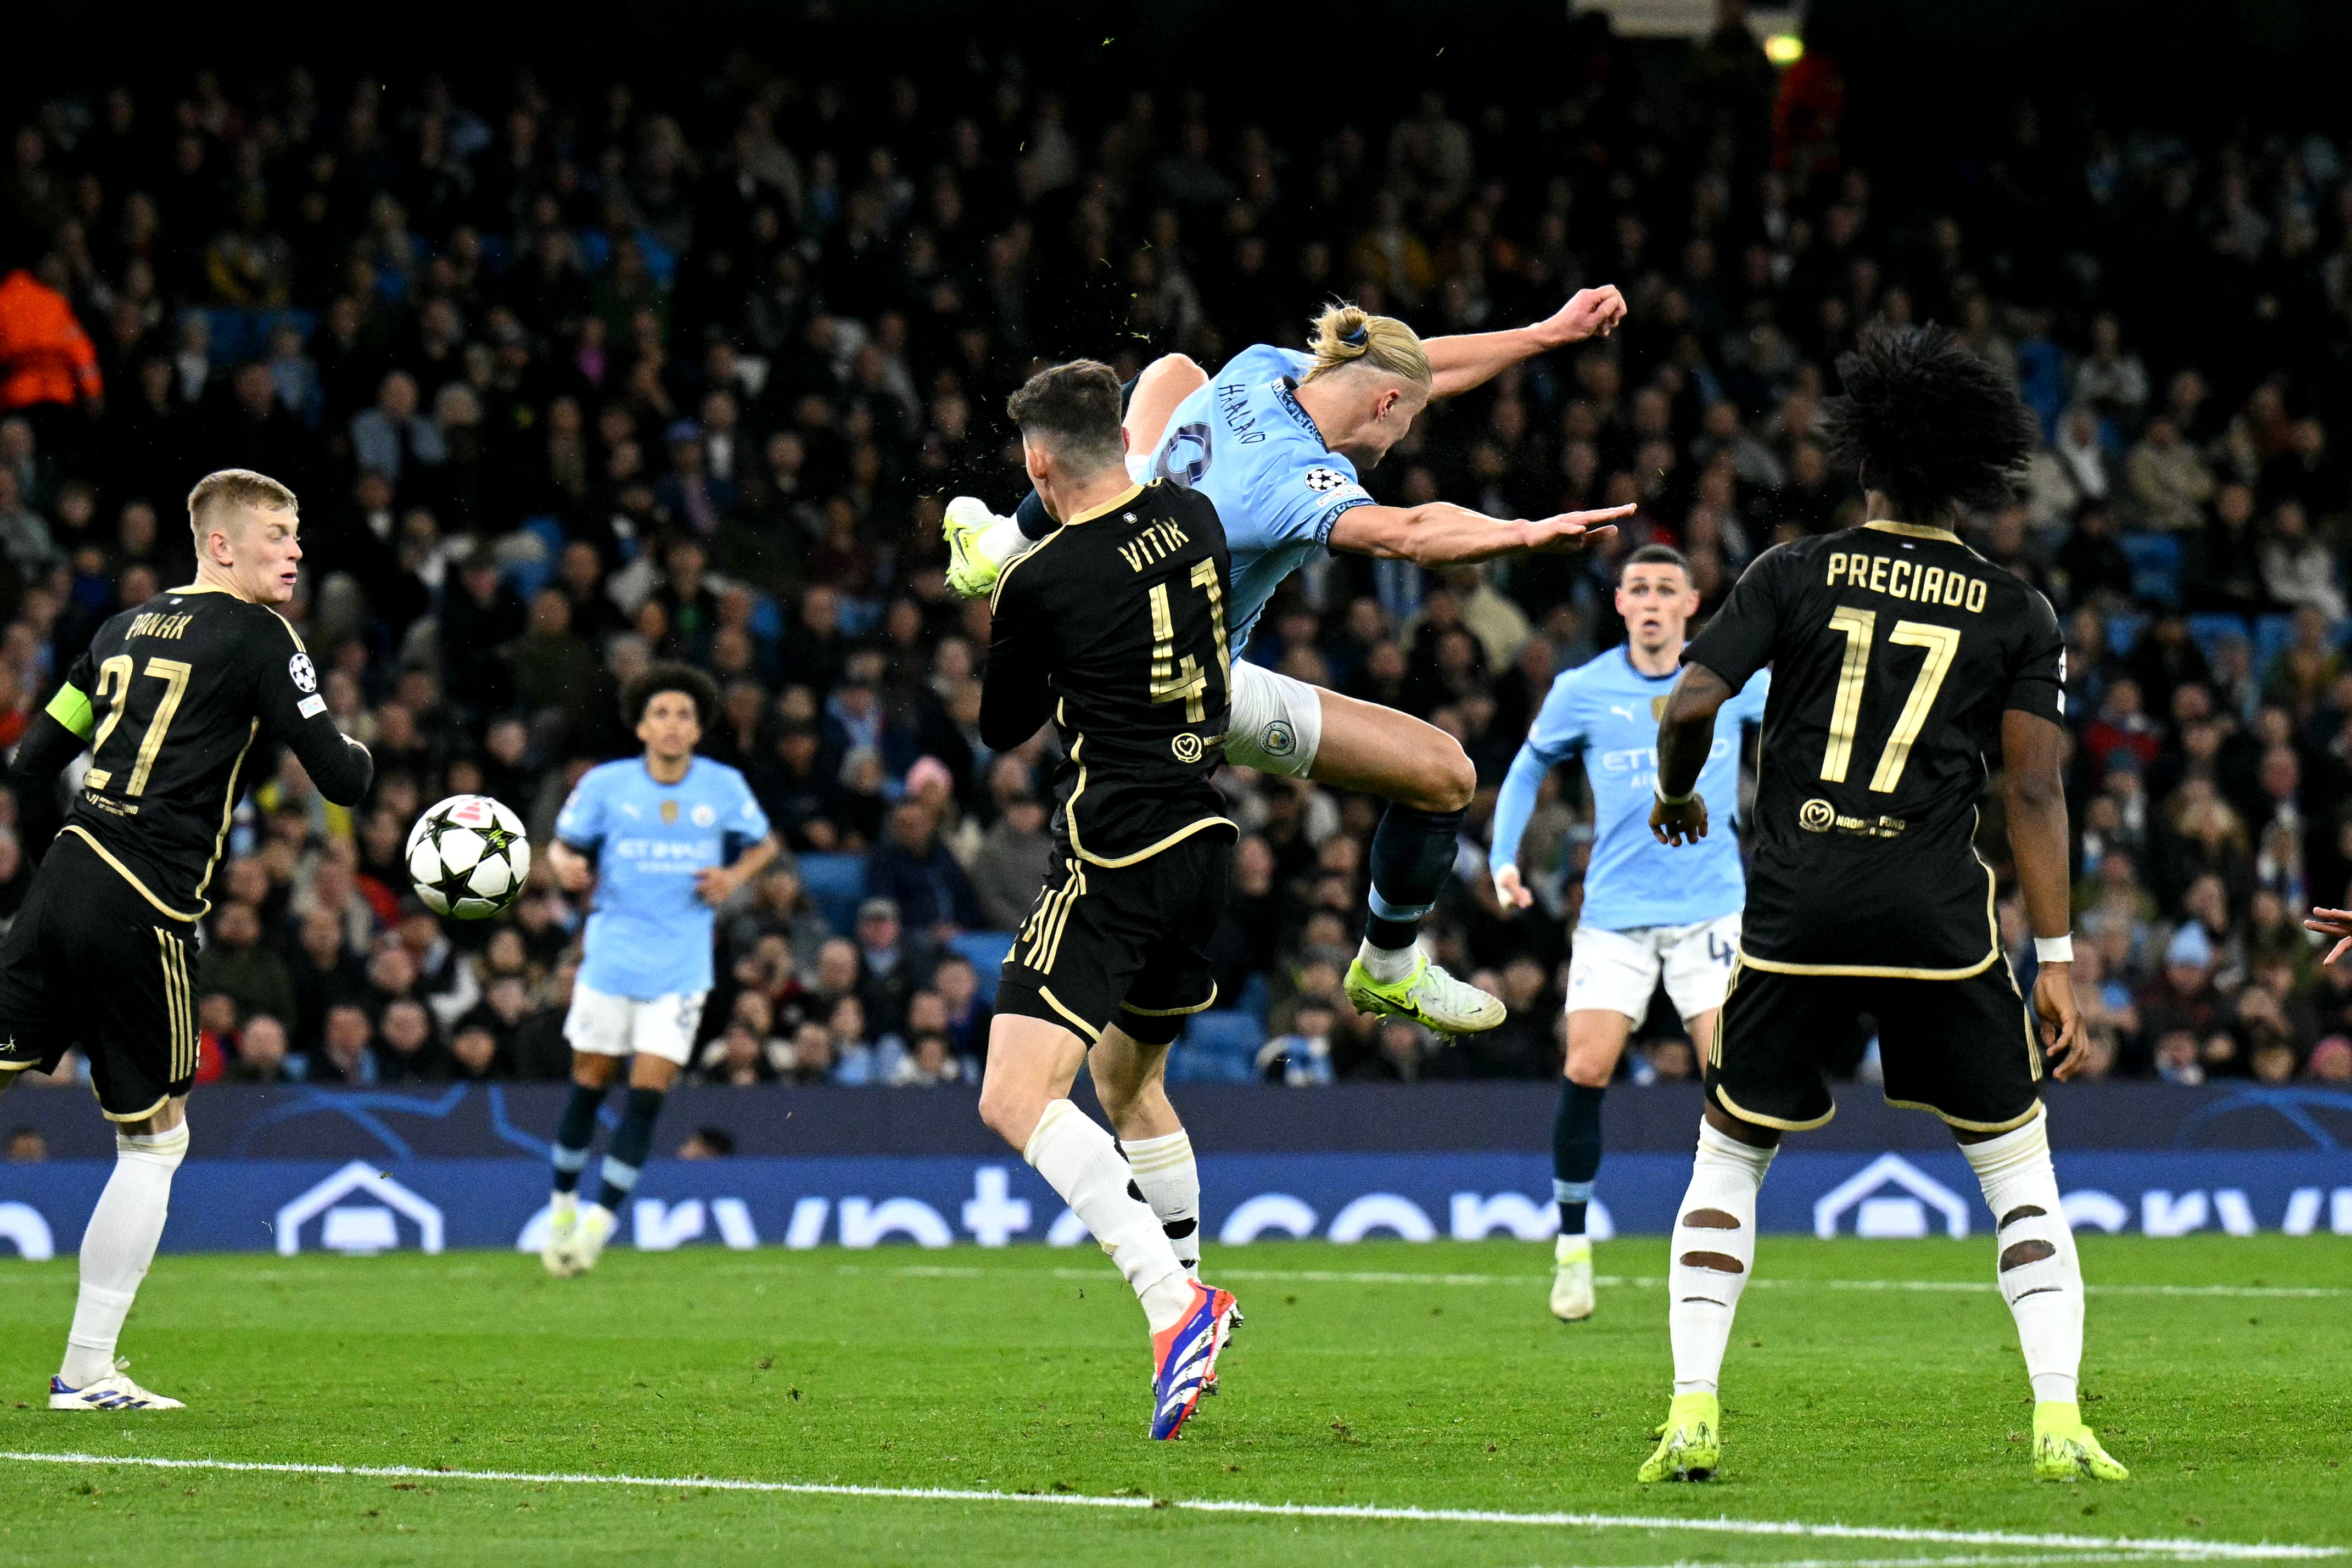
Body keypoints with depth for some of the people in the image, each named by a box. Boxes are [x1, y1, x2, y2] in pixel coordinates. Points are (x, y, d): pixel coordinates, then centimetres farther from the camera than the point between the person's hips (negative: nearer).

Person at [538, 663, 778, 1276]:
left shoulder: (725, 787, 1)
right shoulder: (605, 784, -2)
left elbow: (764, 844, 16)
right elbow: (563, 845, 7)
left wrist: (735, 875, -4)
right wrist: (566, 865, -16)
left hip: (681, 966, 0)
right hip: (611, 958, 0)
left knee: (648, 1093, -7)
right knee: (590, 1084, 5)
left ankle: (601, 1219, -2)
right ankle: (564, 1203, 24)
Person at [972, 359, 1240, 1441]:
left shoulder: (1041, 583, -12)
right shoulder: (1194, 519, 5)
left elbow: (1001, 730, 5)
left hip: (1113, 856, -8)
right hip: (1204, 837, 8)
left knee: (1017, 1099, -13)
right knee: (1130, 1081, 26)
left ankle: (1176, 1306, -28)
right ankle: (1189, 1296, 27)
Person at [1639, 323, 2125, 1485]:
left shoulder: (1797, 573, 5)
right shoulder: (2016, 613, 5)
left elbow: (1690, 708, -3)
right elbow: (2035, 789, -1)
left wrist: (1676, 797, 19)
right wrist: (2056, 961, 1)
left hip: (1796, 912, 0)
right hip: (1938, 919, 0)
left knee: (1729, 1160, 16)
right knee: (2019, 1167, 12)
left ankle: (1692, 1412, 5)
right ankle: (2059, 1422, 0)